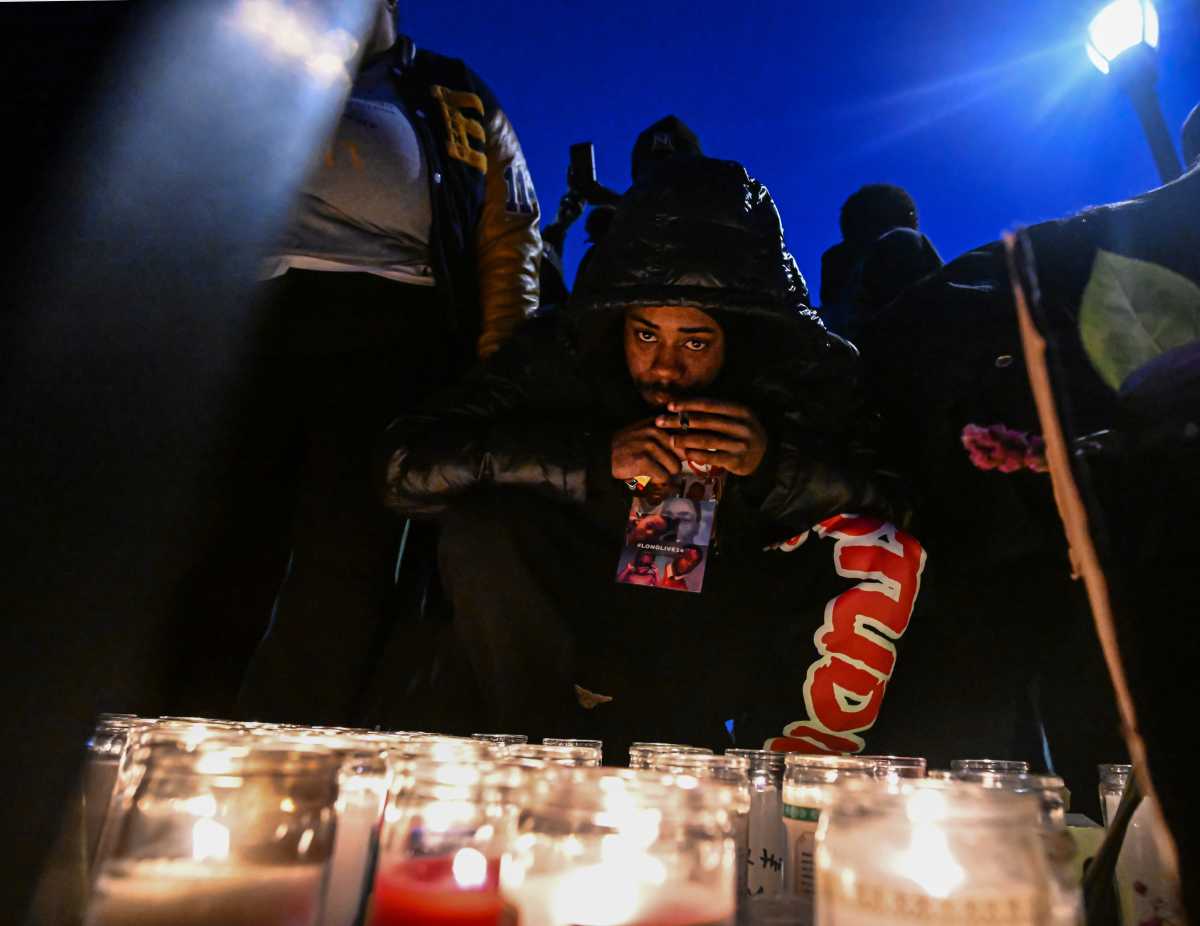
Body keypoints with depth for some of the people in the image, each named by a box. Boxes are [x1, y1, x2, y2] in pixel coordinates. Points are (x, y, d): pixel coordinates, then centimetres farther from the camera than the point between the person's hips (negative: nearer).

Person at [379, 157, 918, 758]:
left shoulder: (807, 371, -14)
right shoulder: (562, 353, -17)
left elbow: (903, 499, -16)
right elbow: (405, 467, -24)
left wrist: (774, 466, -35)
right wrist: (596, 457, -34)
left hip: (729, 647, 1)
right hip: (574, 629, 0)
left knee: (884, 553, -21)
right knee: (481, 526, -26)